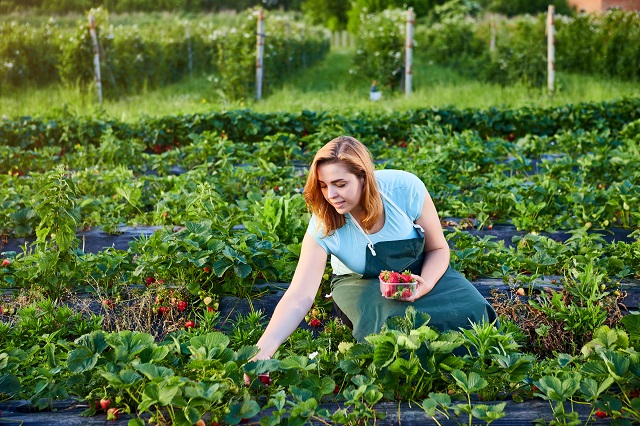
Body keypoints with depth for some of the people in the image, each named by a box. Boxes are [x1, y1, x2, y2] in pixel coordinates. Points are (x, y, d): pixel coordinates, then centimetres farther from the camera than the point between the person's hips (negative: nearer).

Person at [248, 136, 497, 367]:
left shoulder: (406, 189, -25)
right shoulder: (323, 227, -25)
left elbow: (438, 248, -9)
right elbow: (298, 299, -31)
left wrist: (425, 285, -29)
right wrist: (263, 351, -45)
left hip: (421, 271, 2)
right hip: (361, 281, -1)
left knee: (472, 311, -26)